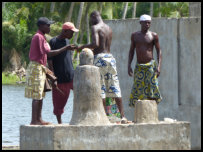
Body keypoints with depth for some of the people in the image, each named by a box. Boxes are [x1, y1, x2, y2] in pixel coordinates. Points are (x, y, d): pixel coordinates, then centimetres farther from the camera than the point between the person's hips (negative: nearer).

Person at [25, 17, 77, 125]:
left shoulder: (41, 37, 17)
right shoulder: (38, 37, -15)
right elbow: (48, 53, -21)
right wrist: (66, 48, -20)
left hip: (40, 68, 10)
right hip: (36, 67, -10)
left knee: (40, 96, 10)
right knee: (37, 96, -9)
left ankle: (39, 119, 13)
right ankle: (34, 120, -9)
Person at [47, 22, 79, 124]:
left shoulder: (67, 41, 14)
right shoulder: (53, 42, -8)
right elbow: (49, 61, -12)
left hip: (71, 76, 6)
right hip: (59, 79, -6)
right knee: (59, 102, 1)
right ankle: (59, 122, 12)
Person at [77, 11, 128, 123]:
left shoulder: (95, 27, -6)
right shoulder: (109, 29, 17)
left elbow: (96, 44, -21)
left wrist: (82, 47, -8)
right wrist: (92, 52, 30)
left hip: (100, 57, -7)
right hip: (110, 57, 7)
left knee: (100, 88, -3)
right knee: (114, 88, 7)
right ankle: (123, 116, 2)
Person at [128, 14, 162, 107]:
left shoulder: (153, 36, 1)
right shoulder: (134, 36, 9)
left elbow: (159, 51, 2)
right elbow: (131, 51, 14)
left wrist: (159, 66, -9)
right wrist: (129, 65, 5)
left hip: (151, 66, -2)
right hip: (139, 67, 2)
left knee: (152, 90, -9)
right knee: (138, 91, -1)